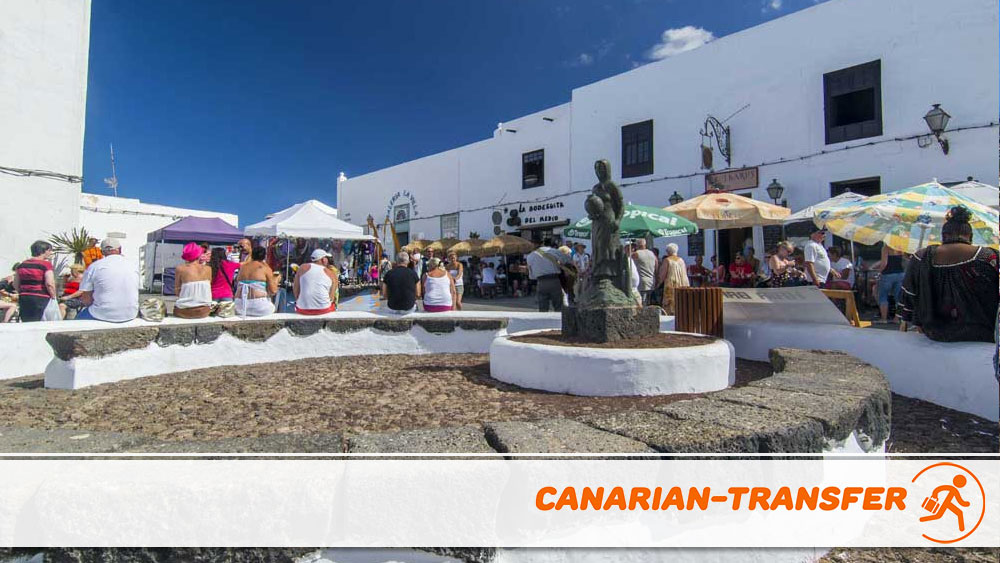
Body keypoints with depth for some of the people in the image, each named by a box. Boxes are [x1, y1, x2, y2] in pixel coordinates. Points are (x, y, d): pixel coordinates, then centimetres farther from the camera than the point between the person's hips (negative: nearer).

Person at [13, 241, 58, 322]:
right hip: (41, 299, -6)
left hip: (24, 299, 6)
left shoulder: (22, 265, 11)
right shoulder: (46, 264, -9)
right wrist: (54, 297, -6)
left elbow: (16, 285, 15)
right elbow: (49, 284, -17)